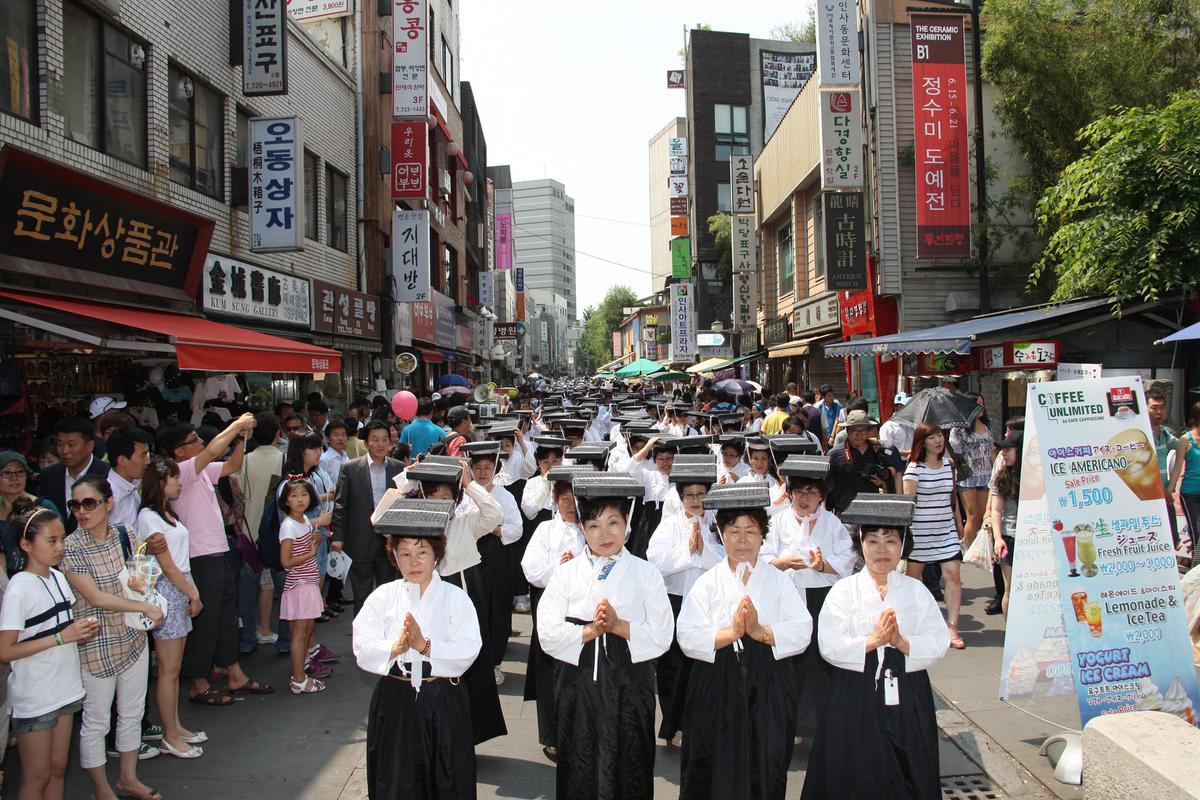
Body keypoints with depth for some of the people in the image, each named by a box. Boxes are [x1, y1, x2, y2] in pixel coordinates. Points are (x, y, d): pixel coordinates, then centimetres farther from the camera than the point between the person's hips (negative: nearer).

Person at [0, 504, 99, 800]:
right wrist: (62, 637, -23)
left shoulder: (58, 577, 4)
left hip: (65, 688, 7)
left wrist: (82, 629, -3)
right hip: (34, 698, -7)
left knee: (57, 770, 16)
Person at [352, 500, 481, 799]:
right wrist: (396, 647, -22)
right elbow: (363, 649, -6)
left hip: (444, 701, -1)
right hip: (394, 700, 2)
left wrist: (426, 646, -22)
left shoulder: (455, 597, -4)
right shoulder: (383, 596, 2)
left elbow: (468, 651, -13)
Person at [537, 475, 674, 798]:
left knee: (628, 772, 9)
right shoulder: (565, 574, 1)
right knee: (579, 773, 11)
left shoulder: (646, 574, -1)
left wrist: (617, 625, -18)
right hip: (578, 684, 1)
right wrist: (590, 631, -19)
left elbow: (662, 636, -6)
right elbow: (548, 634, -6)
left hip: (630, 684, -1)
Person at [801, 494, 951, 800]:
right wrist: (873, 640, -23)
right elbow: (829, 646, -13)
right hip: (857, 695, -2)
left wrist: (901, 642, -20)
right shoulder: (843, 590, -3)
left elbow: (939, 643, -5)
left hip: (907, 696, 2)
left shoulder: (916, 591, 4)